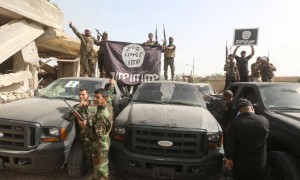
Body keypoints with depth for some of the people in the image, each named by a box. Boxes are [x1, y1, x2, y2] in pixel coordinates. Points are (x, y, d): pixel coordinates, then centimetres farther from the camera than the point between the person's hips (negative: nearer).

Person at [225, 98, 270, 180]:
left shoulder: (236, 122, -17)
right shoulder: (264, 120, -9)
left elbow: (230, 143, -16)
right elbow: (265, 136, 11)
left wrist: (228, 158, -5)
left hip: (240, 162, -1)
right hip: (259, 163, 2)